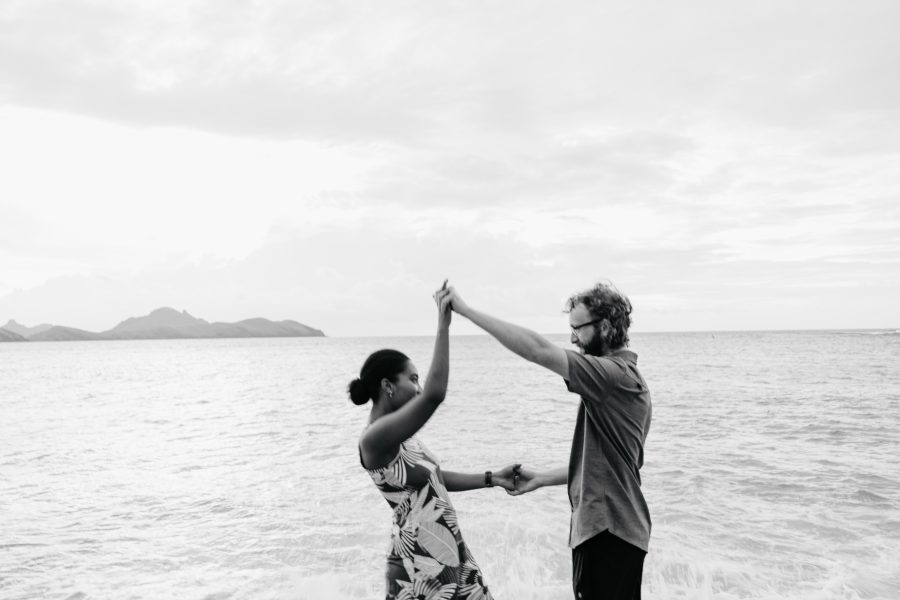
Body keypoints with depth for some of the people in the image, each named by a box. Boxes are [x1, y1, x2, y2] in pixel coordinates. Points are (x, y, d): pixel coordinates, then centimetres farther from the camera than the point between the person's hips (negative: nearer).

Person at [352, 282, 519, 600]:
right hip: (420, 569, -9)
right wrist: (443, 325, -29)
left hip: (448, 553, 9)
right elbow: (435, 394, -34)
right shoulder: (375, 438, -22)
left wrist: (492, 478, 10)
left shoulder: (398, 436, 7)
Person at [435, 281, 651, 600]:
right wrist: (542, 478, 13)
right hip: (603, 527, 10)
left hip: (610, 532, -10)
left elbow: (539, 350, -29)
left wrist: (466, 309, -27)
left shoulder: (617, 374, -18)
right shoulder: (622, 377, 14)